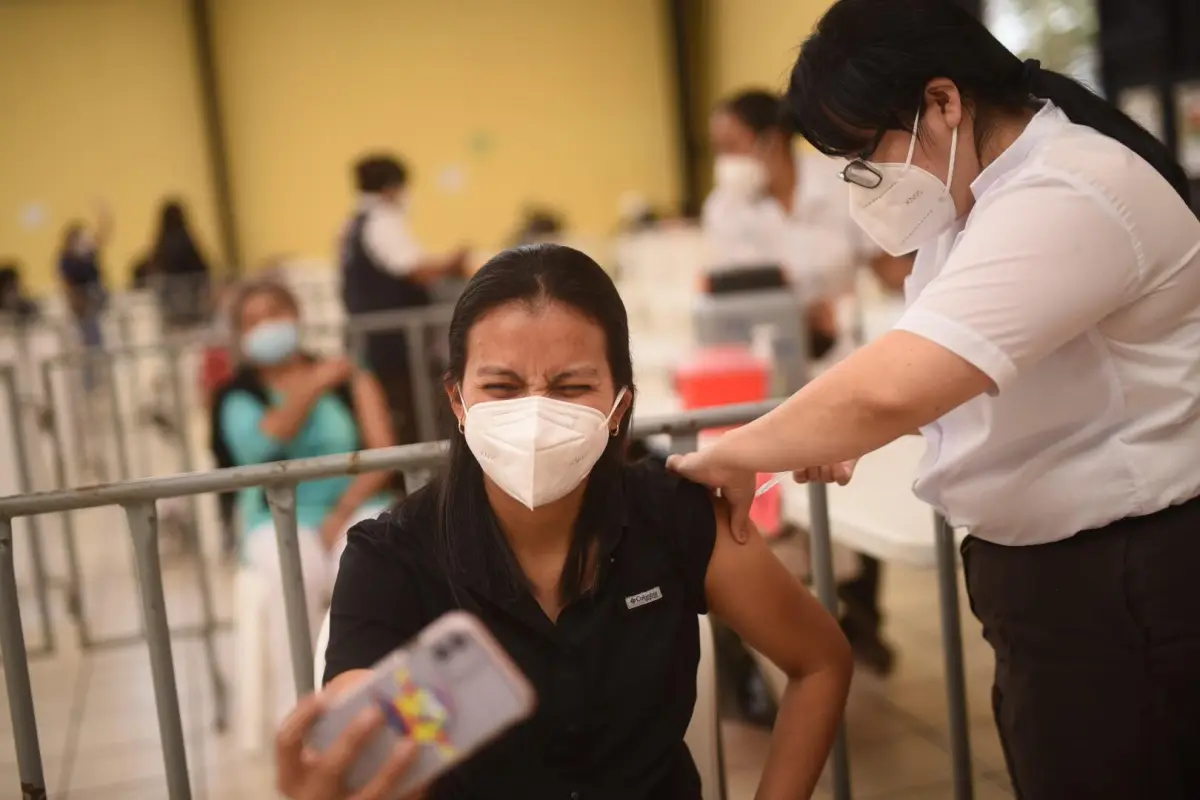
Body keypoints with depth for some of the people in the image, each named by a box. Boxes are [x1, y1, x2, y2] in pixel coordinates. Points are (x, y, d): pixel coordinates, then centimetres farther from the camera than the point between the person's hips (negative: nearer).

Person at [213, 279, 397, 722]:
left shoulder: (351, 378, 11)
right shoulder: (238, 396, 9)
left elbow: (383, 452, 1)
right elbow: (257, 447, -13)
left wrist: (341, 513, -13)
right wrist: (314, 388, -18)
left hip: (355, 507, 1)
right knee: (299, 573, -34)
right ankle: (295, 707, -27)